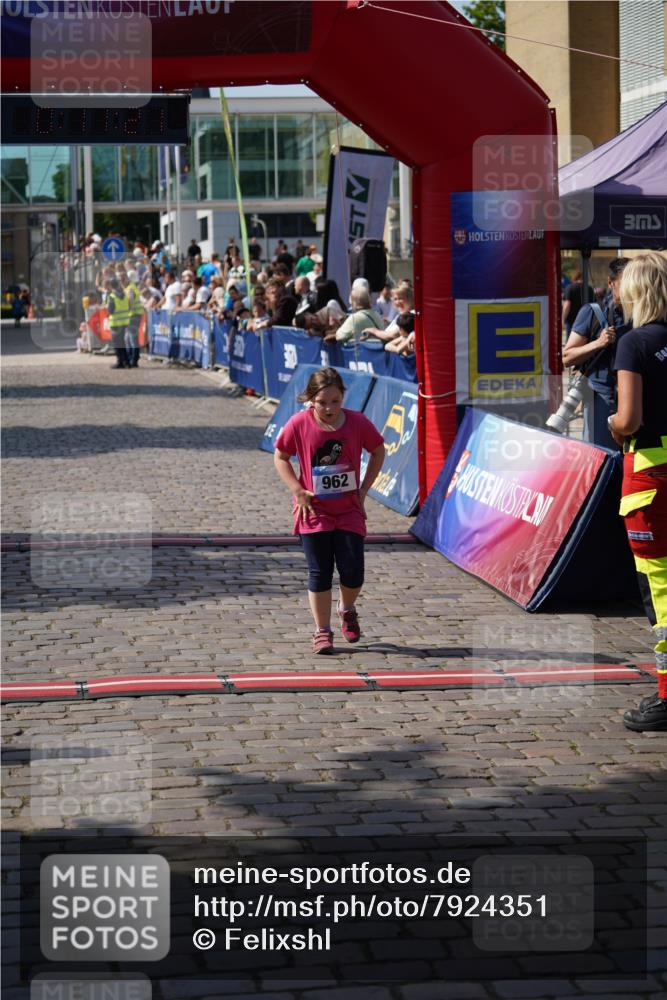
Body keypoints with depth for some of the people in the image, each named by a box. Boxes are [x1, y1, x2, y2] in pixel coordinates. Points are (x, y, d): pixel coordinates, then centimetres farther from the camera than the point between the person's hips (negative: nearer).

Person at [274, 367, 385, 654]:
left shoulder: (357, 422, -8)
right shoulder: (299, 424, -11)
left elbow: (378, 451, 8)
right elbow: (280, 457, 3)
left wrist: (363, 489, 2)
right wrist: (298, 490, -9)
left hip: (349, 509, 1)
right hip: (314, 509, -1)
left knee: (353, 571, -2)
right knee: (320, 573, 0)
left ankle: (347, 610, 30)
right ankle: (322, 631, 13)